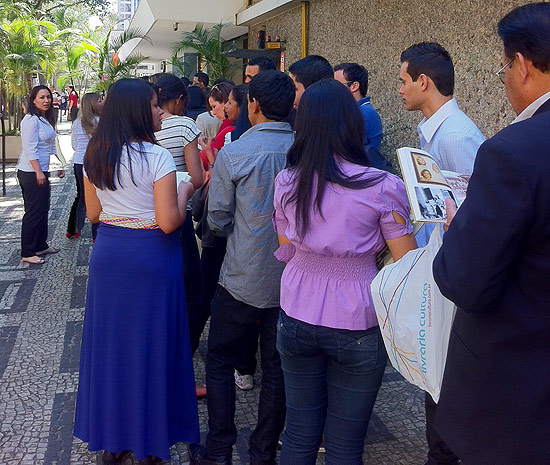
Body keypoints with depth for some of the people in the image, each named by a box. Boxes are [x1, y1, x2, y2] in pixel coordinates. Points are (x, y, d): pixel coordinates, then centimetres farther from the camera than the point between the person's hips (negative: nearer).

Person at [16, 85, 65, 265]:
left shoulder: (46, 119, 14)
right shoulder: (31, 120, -15)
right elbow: (30, 149, -20)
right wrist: (38, 172, -23)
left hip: (42, 171, 10)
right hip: (31, 173, -10)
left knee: (43, 209, 16)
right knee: (33, 212, -4)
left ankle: (41, 246, 28)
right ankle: (27, 253, 5)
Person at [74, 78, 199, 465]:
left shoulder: (95, 156, 4)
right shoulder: (157, 157, -15)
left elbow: (93, 213, 11)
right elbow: (168, 222, -18)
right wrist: (184, 192, -1)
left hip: (108, 255, 6)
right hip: (151, 258, -6)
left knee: (110, 341, 15)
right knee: (149, 345, 7)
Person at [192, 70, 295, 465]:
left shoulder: (233, 154, -13)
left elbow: (217, 219, -6)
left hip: (243, 279, -3)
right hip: (291, 280, 3)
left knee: (220, 361, 15)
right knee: (277, 367, 14)